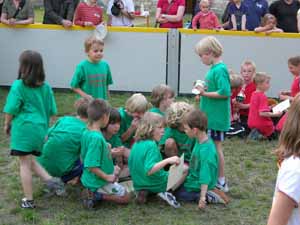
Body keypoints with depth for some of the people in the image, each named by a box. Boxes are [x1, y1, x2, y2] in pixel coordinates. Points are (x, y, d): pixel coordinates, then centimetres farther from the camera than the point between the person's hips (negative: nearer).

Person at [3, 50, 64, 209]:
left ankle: (28, 201, 9)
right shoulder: (46, 87, 6)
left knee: (25, 163, 3)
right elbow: (51, 111, 11)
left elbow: (11, 109, -8)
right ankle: (49, 179, 4)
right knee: (30, 160, 22)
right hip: (41, 128, 5)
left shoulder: (18, 85, -9)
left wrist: (7, 125, 8)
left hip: (23, 128, -5)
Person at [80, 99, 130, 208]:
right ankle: (97, 196, -6)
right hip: (99, 182, -8)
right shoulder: (97, 138, -29)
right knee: (125, 197, 5)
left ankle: (93, 192, 12)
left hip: (89, 179, 8)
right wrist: (107, 177, -18)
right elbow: (92, 166, -30)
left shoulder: (86, 133, -1)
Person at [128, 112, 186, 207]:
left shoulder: (136, 144, 2)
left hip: (138, 185, 6)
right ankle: (166, 193, -8)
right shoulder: (151, 145, -23)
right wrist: (168, 161, -38)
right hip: (156, 185, -6)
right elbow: (149, 170, -32)